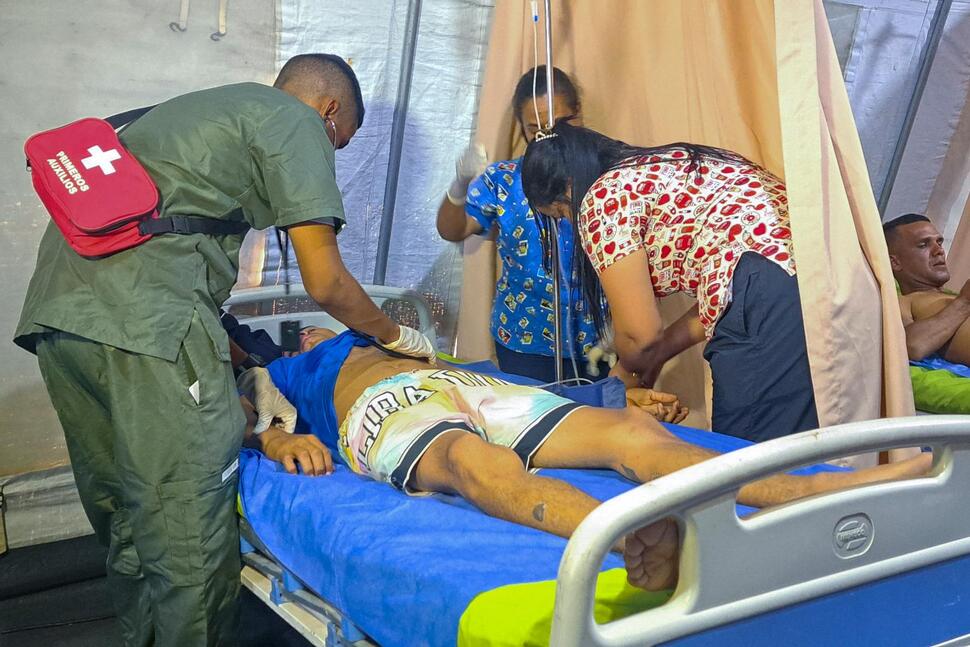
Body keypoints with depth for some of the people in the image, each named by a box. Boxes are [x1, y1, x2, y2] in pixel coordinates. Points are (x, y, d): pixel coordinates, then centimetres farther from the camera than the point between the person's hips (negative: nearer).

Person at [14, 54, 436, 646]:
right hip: (146, 320, -9)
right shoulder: (295, 120, 7)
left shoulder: (193, 109, 33)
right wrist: (397, 336, 19)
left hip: (56, 310, 10)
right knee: (190, 534, -2)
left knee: (127, 520, 18)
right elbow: (324, 282, 1)